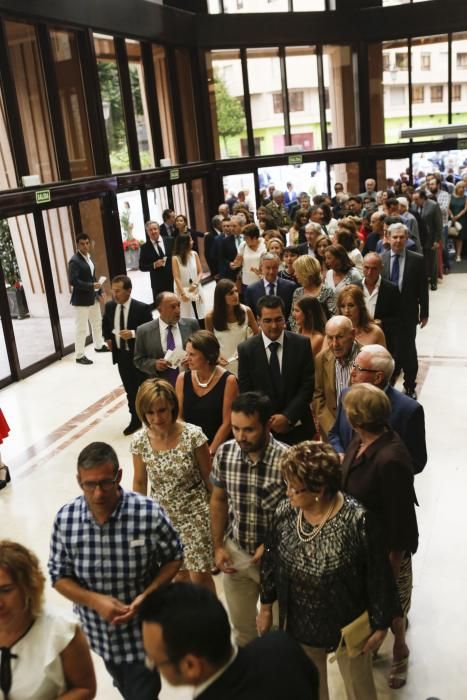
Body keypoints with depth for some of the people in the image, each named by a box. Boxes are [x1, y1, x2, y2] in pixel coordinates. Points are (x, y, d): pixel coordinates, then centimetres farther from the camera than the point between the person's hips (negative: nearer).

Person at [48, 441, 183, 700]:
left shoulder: (150, 514, -24)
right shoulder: (65, 519, -16)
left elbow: (174, 558, -7)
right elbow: (59, 576, -5)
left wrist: (146, 595, -21)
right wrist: (95, 600, -20)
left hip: (143, 633, -4)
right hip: (98, 632, 4)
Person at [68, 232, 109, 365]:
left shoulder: (88, 257, 10)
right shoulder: (74, 261, -17)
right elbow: (73, 281, -25)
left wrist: (99, 291, 9)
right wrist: (91, 286, -27)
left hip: (93, 297, 9)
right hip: (81, 300, -9)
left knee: (97, 323, 23)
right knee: (81, 328, -3)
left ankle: (99, 346, 41)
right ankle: (80, 355, 5)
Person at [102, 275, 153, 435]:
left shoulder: (142, 308, -17)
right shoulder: (109, 306, -1)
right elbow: (105, 323, 19)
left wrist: (133, 333, -28)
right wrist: (108, 338, 5)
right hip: (121, 355, 4)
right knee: (130, 390, 14)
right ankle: (135, 419, 28)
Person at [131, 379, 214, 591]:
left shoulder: (193, 435, -20)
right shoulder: (140, 441, -12)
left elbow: (209, 478, -8)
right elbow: (140, 482, 4)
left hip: (194, 513, -3)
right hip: (160, 516, 3)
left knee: (199, 577, 2)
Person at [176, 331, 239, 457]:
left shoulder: (228, 381, -9)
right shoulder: (183, 378, 1)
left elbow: (227, 423, -8)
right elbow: (178, 417, 5)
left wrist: (210, 452, -9)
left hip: (218, 449, -3)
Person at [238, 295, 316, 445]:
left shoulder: (302, 344, -5)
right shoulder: (246, 349, -5)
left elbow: (308, 384, -5)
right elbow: (245, 391, -3)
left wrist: (288, 416, -12)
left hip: (297, 426, 1)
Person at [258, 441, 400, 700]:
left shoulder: (357, 521, -28)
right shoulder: (284, 513, -15)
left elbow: (378, 578, -17)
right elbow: (271, 562, 1)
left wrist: (379, 625, -8)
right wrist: (266, 606, 9)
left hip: (349, 625, -3)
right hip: (298, 623, 4)